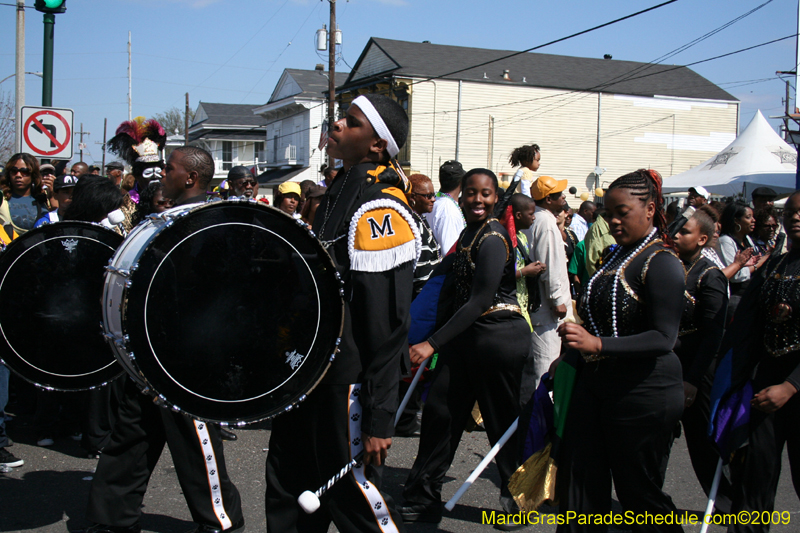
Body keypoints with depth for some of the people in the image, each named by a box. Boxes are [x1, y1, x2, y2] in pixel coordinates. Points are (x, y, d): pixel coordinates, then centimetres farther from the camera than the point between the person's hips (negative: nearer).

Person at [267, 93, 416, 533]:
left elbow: (388, 322, -22)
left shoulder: (380, 207, -19)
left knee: (352, 494, 2)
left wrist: (379, 418, -22)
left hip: (348, 381, -9)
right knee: (290, 495, 16)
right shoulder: (340, 190, 11)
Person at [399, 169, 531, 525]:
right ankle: (422, 499, 17)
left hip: (498, 335, -9)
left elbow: (480, 302, -22)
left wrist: (433, 344, -25)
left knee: (501, 419, 5)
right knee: (439, 409, 8)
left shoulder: (492, 239, -17)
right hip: (466, 334, 9)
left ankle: (517, 497, 24)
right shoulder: (469, 233, 10)